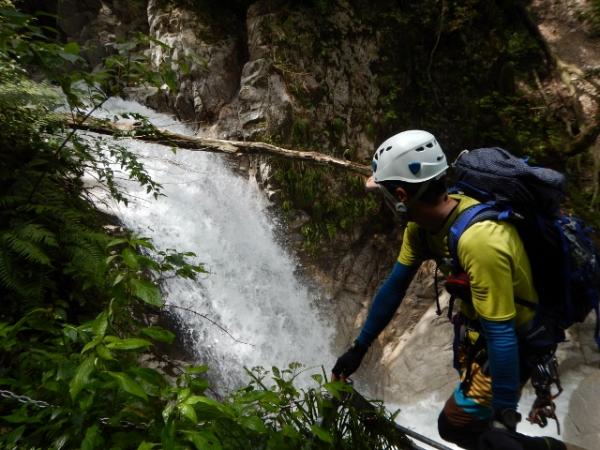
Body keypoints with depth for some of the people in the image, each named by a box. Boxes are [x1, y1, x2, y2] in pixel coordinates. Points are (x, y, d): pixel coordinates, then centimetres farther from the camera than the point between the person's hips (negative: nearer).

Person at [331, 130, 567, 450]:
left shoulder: (478, 240, -38)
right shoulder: (424, 220, -12)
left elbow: (502, 336, -33)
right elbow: (394, 286, -4)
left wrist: (504, 420, -24)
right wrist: (358, 348, 1)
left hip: (516, 340, -7)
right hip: (477, 325, 8)